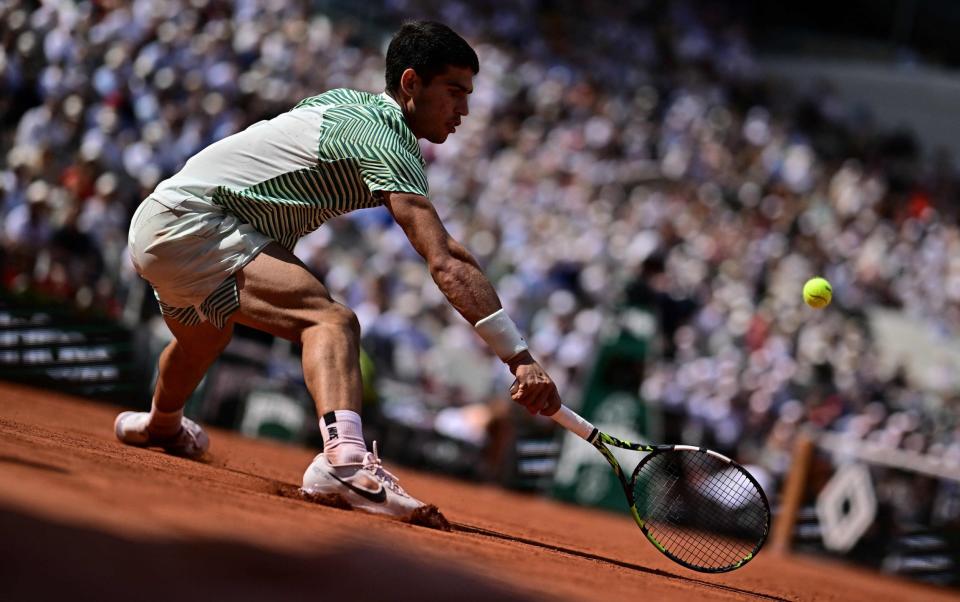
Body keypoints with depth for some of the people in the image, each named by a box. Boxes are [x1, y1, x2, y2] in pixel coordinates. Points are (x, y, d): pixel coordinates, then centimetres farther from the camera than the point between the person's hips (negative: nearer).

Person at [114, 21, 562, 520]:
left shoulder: (354, 106, 11)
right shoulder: (385, 140, -19)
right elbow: (444, 264, -28)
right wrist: (521, 359, -32)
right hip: (192, 224, -11)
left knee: (204, 334, 39)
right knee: (331, 322, -27)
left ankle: (162, 426, 70)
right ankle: (345, 460, -51)